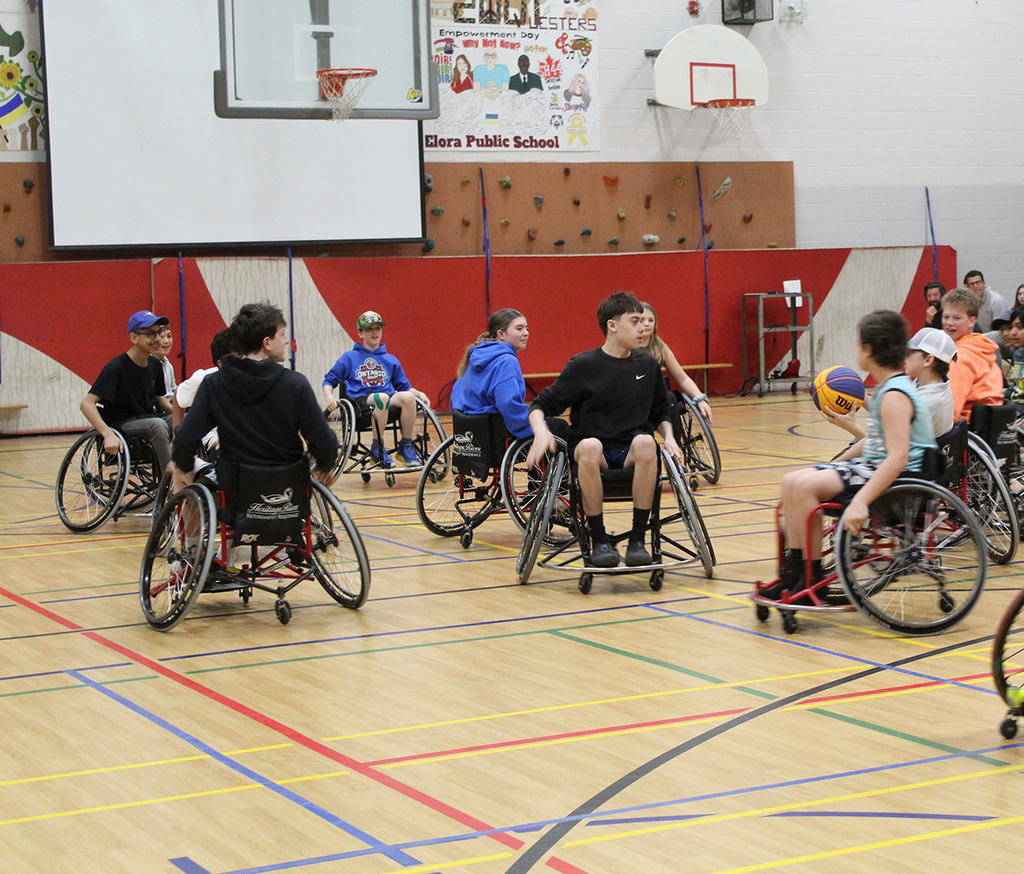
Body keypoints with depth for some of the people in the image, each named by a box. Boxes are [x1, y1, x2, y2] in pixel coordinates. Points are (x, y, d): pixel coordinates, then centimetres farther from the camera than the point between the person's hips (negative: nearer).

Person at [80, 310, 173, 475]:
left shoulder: (155, 365, 5)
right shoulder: (116, 367, -15)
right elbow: (86, 403, -21)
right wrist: (108, 434, -35)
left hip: (148, 419, 6)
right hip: (121, 424, -6)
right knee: (157, 425, -36)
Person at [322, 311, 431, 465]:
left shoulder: (390, 360, 23)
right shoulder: (350, 358, 15)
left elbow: (404, 386, 27)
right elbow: (329, 381, 15)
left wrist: (419, 394, 7)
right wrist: (329, 397, -6)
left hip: (390, 401, 3)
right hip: (361, 401, -3)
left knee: (408, 397, -32)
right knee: (382, 397, -39)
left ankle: (406, 446, -18)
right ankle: (377, 448, -26)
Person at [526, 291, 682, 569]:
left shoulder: (647, 365, 8)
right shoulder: (583, 365, -4)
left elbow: (661, 412, 22)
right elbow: (540, 405, 0)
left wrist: (668, 436, 1)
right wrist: (541, 431, -21)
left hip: (631, 454, 2)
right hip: (591, 453, -2)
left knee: (645, 442, -34)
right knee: (589, 446, -38)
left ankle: (637, 539, -26)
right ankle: (599, 541, -27)